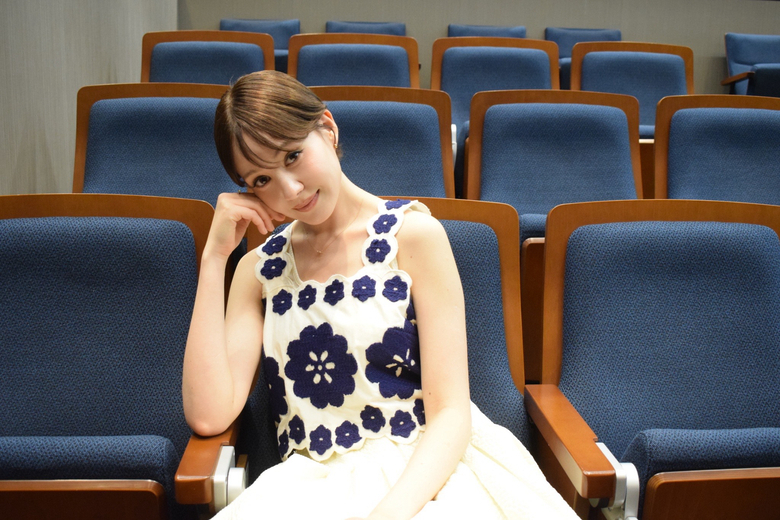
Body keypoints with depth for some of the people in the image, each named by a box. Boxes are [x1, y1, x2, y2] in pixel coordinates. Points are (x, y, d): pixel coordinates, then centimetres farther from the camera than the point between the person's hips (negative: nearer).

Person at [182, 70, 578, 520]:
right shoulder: (261, 269, 12)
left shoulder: (412, 234, 0)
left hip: (421, 475, -2)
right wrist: (215, 256, -1)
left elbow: (451, 413, -5)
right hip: (312, 483, 2)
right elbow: (209, 415, -2)